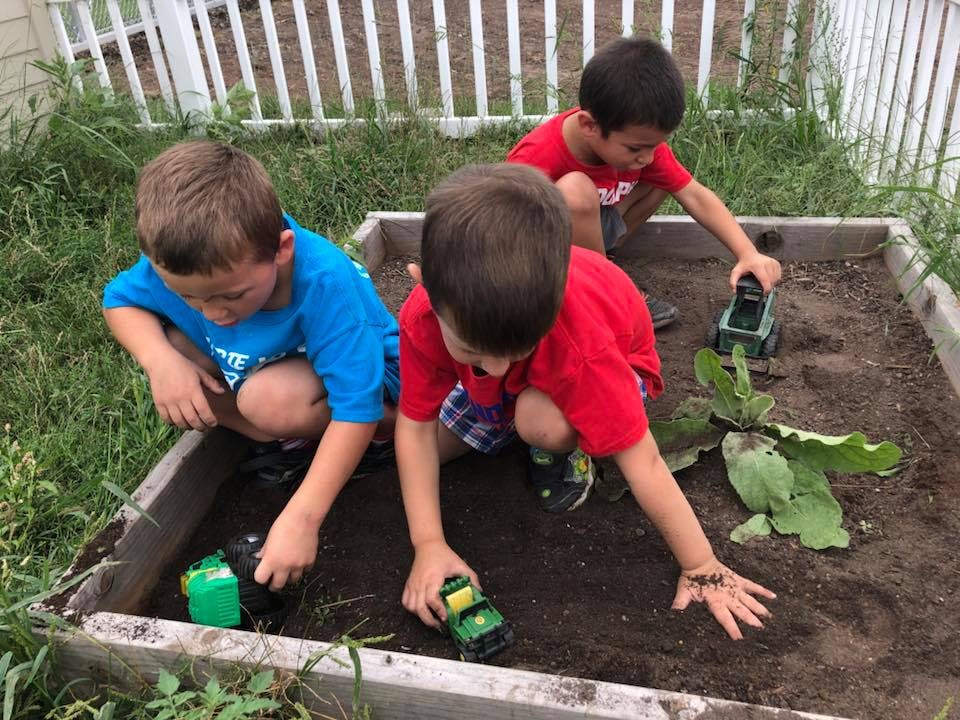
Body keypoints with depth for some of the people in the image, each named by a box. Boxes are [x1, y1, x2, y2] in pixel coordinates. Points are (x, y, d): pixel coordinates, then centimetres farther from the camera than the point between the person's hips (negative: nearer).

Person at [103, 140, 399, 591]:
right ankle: (299, 441, -9)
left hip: (367, 376, -6)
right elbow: (117, 300, -3)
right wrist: (161, 360, -26)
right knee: (168, 345, -17)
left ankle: (384, 427, -7)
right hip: (273, 363, 6)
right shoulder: (178, 262, -23)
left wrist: (300, 518, -44)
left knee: (272, 399, -37)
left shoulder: (325, 283, -39)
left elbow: (357, 407, -39)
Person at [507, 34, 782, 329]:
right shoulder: (538, 160, -33)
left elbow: (695, 196, -11)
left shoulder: (640, 139, -14)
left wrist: (748, 254, -21)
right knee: (575, 192, -36)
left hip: (587, 230, 6)